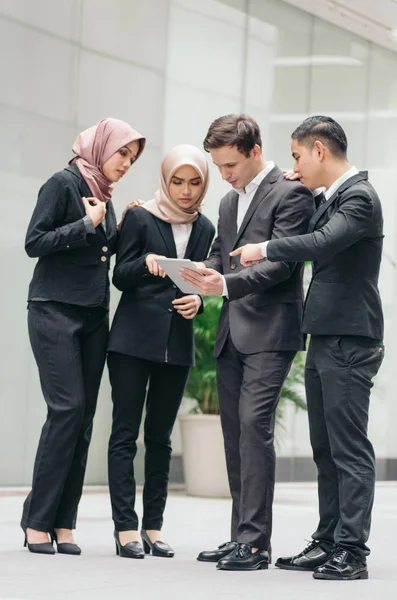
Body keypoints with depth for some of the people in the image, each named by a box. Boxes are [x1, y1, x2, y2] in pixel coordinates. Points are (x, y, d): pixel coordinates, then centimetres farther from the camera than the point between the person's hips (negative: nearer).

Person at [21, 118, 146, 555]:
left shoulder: (104, 197, 17)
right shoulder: (64, 184, -4)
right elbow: (35, 242, -11)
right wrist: (87, 224, -12)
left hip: (94, 315, 7)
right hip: (55, 311, -7)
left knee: (83, 418, 1)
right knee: (68, 408, -15)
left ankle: (63, 523, 2)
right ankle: (37, 520, -9)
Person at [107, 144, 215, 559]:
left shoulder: (204, 229, 11)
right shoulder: (140, 218, -1)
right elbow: (119, 276, -3)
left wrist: (196, 301, -8)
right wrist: (146, 262, -23)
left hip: (177, 342, 4)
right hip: (133, 338, -4)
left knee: (160, 435, 6)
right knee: (125, 432, -5)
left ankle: (153, 526, 10)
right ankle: (125, 528, -6)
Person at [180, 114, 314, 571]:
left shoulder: (290, 193, -7)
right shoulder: (229, 202, 20)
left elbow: (282, 264, -16)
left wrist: (226, 284, -27)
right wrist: (201, 281, -1)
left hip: (269, 332, -8)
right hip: (232, 332, 8)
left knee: (254, 425, -15)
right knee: (234, 430, 8)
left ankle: (255, 543, -15)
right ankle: (241, 537, 14)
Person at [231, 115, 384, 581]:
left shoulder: (359, 197, -13)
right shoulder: (332, 198, 16)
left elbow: (323, 243, -28)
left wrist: (264, 249, -17)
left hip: (349, 343, -10)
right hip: (324, 339, 10)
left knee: (350, 450, -8)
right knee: (326, 450, 12)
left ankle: (351, 552, -7)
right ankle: (328, 543, 18)